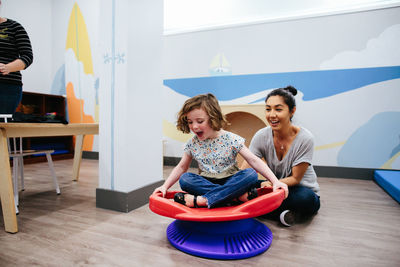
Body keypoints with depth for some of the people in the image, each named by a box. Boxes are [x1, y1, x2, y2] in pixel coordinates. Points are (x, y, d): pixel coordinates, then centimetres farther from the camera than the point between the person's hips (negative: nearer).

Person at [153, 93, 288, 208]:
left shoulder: (231, 139, -10)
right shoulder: (192, 144, 0)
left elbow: (254, 160, -12)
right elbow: (182, 167, 9)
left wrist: (275, 181, -20)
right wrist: (165, 186, 0)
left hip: (231, 182, -2)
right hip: (206, 183, 2)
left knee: (251, 174, -30)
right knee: (185, 179, -25)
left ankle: (201, 200, -35)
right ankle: (237, 195, -27)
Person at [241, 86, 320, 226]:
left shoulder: (305, 138, -20)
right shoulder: (261, 136, -12)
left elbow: (295, 178, -16)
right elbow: (244, 170, -17)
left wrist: (270, 184, -33)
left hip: (303, 190, -3)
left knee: (305, 198, -37)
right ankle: (287, 212, -16)